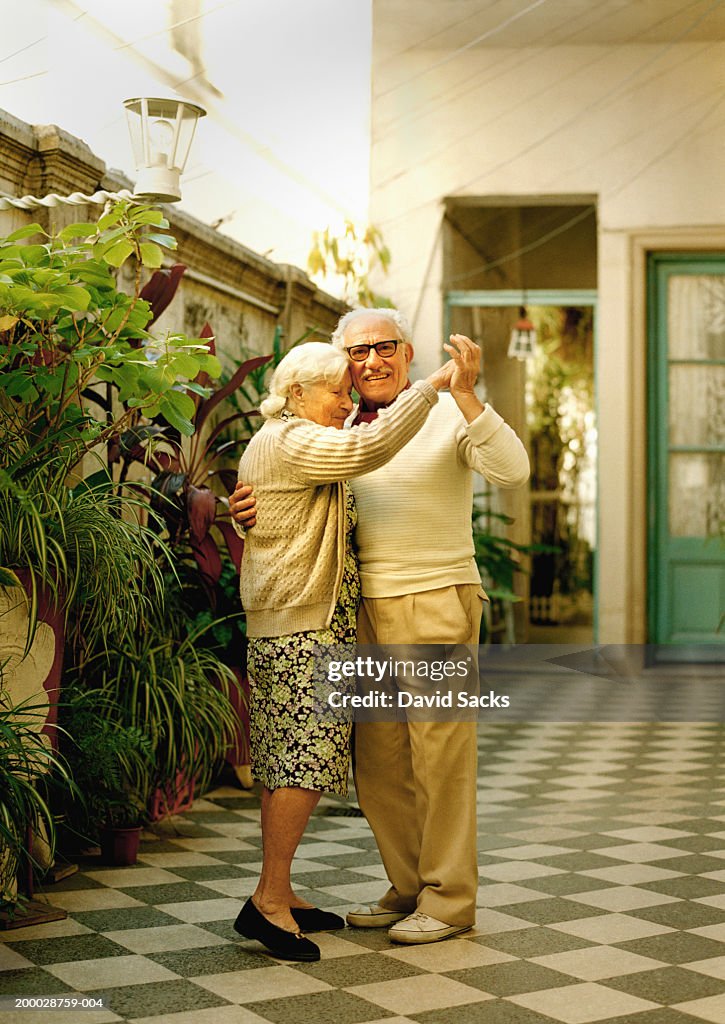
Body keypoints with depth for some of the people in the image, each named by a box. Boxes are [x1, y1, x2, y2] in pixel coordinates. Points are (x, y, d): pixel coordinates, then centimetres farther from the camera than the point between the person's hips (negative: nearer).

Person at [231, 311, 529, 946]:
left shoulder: (447, 415, -3)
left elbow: (512, 471, -18)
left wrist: (465, 393, -27)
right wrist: (249, 510, -3)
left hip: (436, 605, -6)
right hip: (365, 610, 6)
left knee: (441, 756, -1)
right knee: (377, 761, 10)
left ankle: (449, 899, 11)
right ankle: (408, 888, 24)